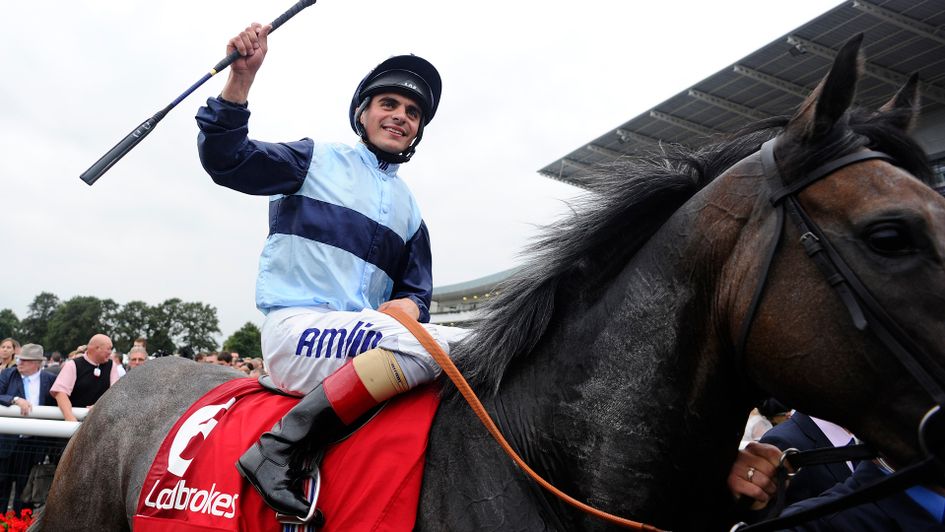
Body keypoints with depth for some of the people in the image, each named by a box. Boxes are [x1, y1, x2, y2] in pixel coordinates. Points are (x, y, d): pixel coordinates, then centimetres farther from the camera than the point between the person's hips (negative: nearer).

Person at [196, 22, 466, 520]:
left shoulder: (409, 210, 22)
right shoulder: (318, 160, 8)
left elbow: (415, 291, 21)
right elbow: (226, 161, -5)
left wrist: (408, 305, -3)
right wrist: (240, 79, -17)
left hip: (362, 339, 6)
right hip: (296, 330, -6)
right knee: (441, 343, -31)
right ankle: (279, 446, -26)